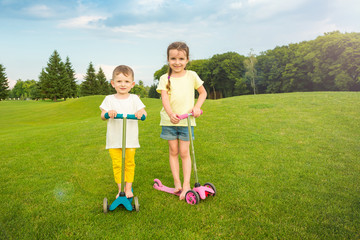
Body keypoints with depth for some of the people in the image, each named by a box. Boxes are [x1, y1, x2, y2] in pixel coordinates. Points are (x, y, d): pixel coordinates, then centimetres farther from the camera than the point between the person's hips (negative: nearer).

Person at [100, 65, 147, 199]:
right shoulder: (109, 99, 3)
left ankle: (128, 188, 22)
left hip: (130, 139, 0)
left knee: (129, 164, 8)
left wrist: (141, 113, -27)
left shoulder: (134, 99, 3)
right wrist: (108, 113, -26)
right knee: (117, 165, 5)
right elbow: (102, 116, -4)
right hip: (114, 139, 0)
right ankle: (120, 189, 19)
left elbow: (144, 113, -3)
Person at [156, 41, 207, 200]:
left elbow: (203, 93, 12)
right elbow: (164, 98, -13)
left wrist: (197, 107, -5)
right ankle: (177, 182, 18)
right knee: (173, 151, 7)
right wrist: (171, 114, -31)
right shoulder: (164, 78, -1)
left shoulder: (191, 76, 1)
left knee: (184, 152, 0)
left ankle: (186, 184, 8)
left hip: (187, 120, -1)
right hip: (169, 120, 1)